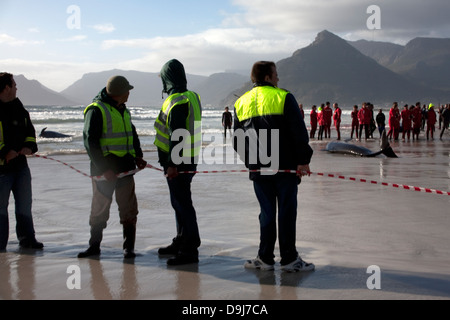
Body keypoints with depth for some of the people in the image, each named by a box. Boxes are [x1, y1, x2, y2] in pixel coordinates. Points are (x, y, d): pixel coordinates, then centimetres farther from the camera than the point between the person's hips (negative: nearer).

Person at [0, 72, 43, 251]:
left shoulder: (19, 108, 12)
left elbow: (30, 130, 19)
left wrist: (29, 146, 1)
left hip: (20, 163, 6)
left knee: (24, 204, 10)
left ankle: (27, 239, 19)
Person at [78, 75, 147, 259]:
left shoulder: (124, 110, 15)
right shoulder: (96, 110, -9)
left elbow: (133, 134, 25)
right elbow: (90, 142, -13)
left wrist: (138, 156, 10)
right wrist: (103, 168, -18)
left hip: (125, 167, 6)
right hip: (104, 168, -6)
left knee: (128, 207, 5)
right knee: (100, 208, 5)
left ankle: (128, 247, 13)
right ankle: (94, 245, 20)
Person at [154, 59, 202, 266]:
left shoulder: (177, 101, -17)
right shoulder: (191, 97, 15)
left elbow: (177, 135, -23)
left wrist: (172, 164, -22)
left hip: (179, 163, -10)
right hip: (188, 160, 10)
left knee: (182, 204, -6)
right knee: (179, 202, 19)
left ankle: (190, 250, -1)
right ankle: (180, 243, 31)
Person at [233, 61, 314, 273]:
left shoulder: (241, 103, 9)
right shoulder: (283, 97, -6)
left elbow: (237, 142, 12)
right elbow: (299, 132, -10)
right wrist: (303, 160, -3)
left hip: (258, 169, 4)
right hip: (285, 167, -4)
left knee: (267, 212, 12)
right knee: (287, 211, 3)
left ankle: (265, 258, 14)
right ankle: (289, 259, 8)